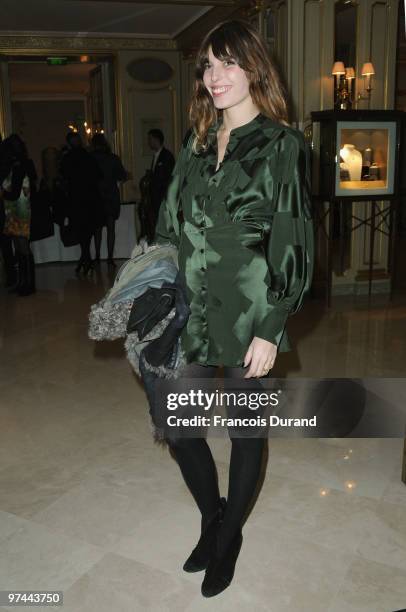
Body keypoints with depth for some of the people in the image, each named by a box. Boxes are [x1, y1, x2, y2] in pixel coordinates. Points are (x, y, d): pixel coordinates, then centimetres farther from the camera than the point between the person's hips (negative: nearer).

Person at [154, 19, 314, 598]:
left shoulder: (282, 145, -4)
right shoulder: (196, 141, 11)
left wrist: (271, 331, -13)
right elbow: (170, 225, 12)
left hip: (248, 312, -4)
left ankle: (230, 534, 35)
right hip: (189, 308, 5)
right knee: (176, 425, 8)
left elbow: (292, 244, -9)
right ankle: (211, 514, 37)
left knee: (245, 427, 10)